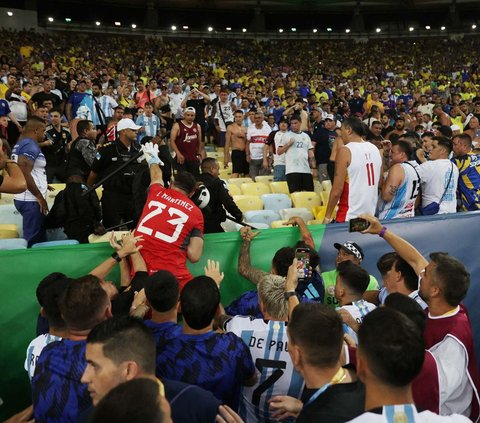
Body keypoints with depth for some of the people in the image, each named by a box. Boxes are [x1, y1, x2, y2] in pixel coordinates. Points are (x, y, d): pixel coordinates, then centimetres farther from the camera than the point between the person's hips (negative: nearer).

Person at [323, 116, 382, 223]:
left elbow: (337, 189, -15)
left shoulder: (345, 151, -12)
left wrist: (327, 216, -9)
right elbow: (379, 182, 15)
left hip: (350, 216, -6)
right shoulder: (375, 149, 7)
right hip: (371, 214, 7)